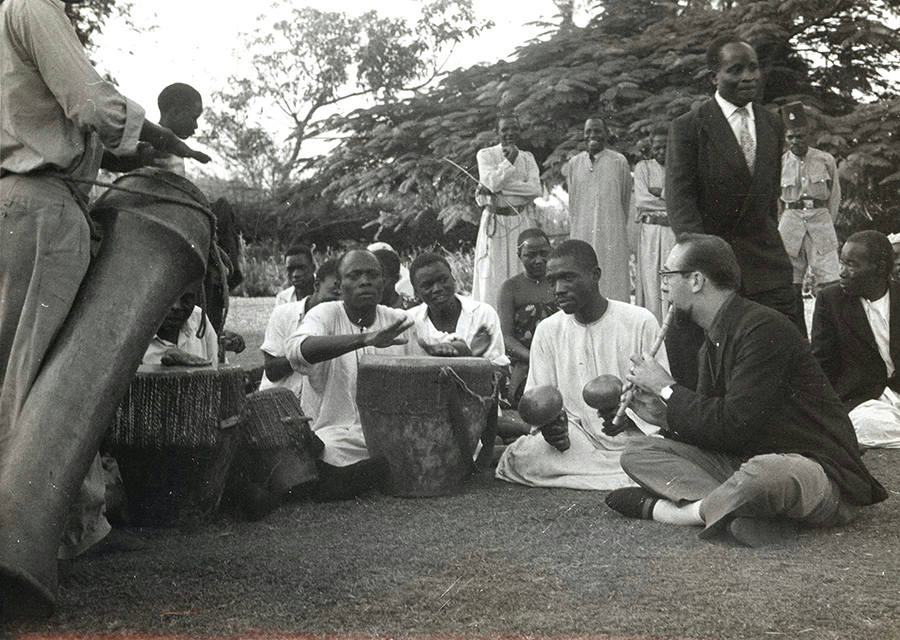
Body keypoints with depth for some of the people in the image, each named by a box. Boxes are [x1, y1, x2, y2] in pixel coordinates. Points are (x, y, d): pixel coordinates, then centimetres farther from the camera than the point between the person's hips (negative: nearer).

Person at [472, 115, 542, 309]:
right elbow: (492, 182, -14)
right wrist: (510, 160, -11)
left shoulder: (527, 158, 11)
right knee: (493, 276, -3)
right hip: (495, 221, -2)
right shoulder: (486, 154, 3)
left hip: (522, 221, 3)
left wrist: (499, 188, -12)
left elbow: (535, 189, -6)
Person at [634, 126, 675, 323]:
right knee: (651, 281, -2)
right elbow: (641, 200, -3)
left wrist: (659, 192, -6)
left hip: (676, 232, 0)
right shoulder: (643, 167, 10)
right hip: (651, 232, 0)